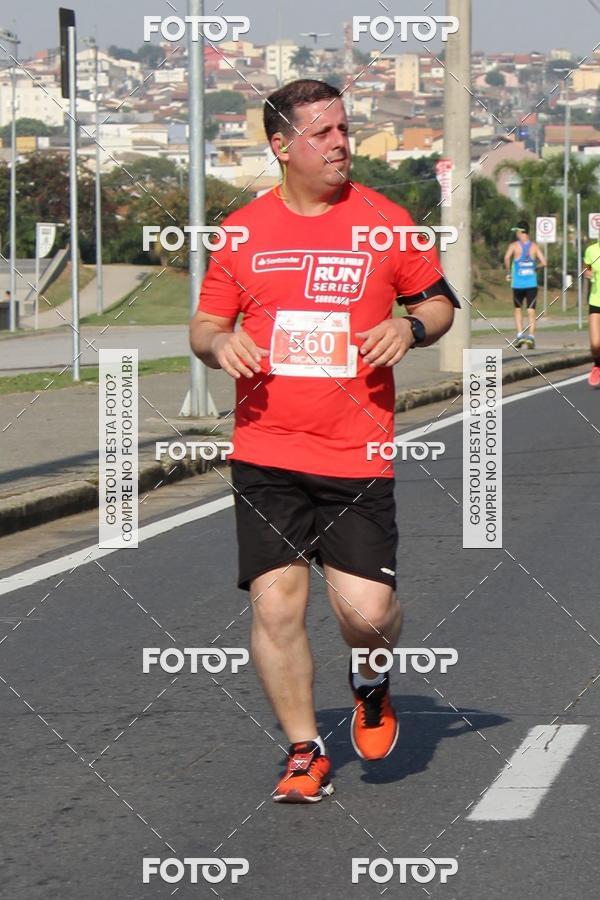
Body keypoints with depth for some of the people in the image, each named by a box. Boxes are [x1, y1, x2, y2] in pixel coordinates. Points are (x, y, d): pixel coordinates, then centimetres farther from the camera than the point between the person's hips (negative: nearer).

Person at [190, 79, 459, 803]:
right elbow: (205, 323, 15)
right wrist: (219, 342, -8)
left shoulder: (384, 220, 4)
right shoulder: (242, 229, 6)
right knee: (275, 603, -4)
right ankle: (305, 754, 12)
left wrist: (411, 326, -7)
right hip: (265, 452, 1)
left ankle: (371, 681, 28)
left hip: (358, 455, -1)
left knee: (367, 611, -8)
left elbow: (439, 300, 15)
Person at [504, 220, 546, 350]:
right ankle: (531, 336, -13)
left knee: (518, 309, 15)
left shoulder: (514, 245, -2)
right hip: (532, 283, 1)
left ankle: (520, 334, 2)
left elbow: (507, 257, -20)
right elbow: (543, 262, -4)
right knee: (531, 311, 1)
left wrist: (508, 272, -8)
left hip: (518, 284, -1)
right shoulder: (534, 246, 4)